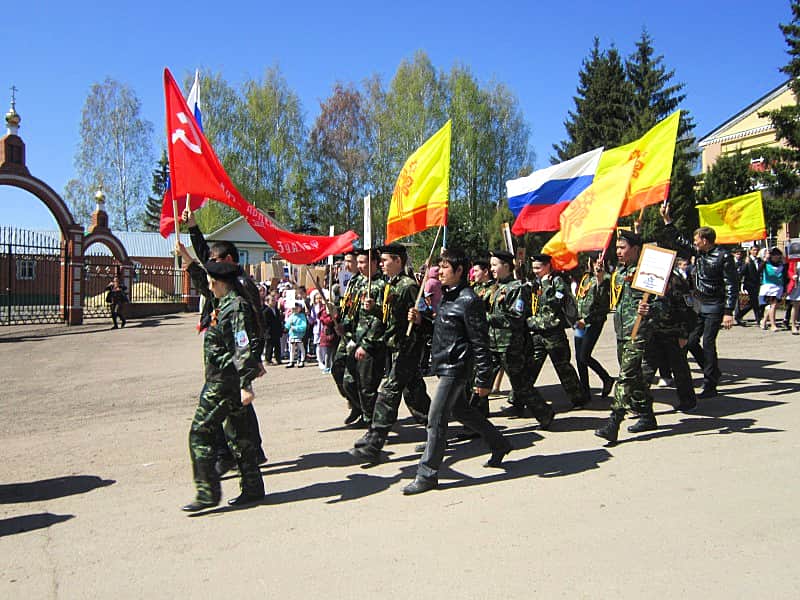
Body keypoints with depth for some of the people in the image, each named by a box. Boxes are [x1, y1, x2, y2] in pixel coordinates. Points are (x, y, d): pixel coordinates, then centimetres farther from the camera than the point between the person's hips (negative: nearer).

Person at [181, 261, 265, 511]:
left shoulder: (236, 307, -16)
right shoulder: (224, 305, 12)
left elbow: (243, 347, -23)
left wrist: (245, 384, -26)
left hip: (223, 382, -10)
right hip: (220, 380, 10)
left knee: (201, 432, -6)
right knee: (238, 433, 12)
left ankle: (208, 493, -2)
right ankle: (252, 488, 19)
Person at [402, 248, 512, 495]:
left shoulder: (468, 301, -17)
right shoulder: (446, 296, 11)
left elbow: (481, 343, -17)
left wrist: (483, 380, -16)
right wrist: (420, 320, 3)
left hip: (457, 366, -10)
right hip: (444, 364, 10)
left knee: (436, 418, -7)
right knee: (461, 410, 21)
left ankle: (427, 474, 4)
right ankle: (500, 445, 39)